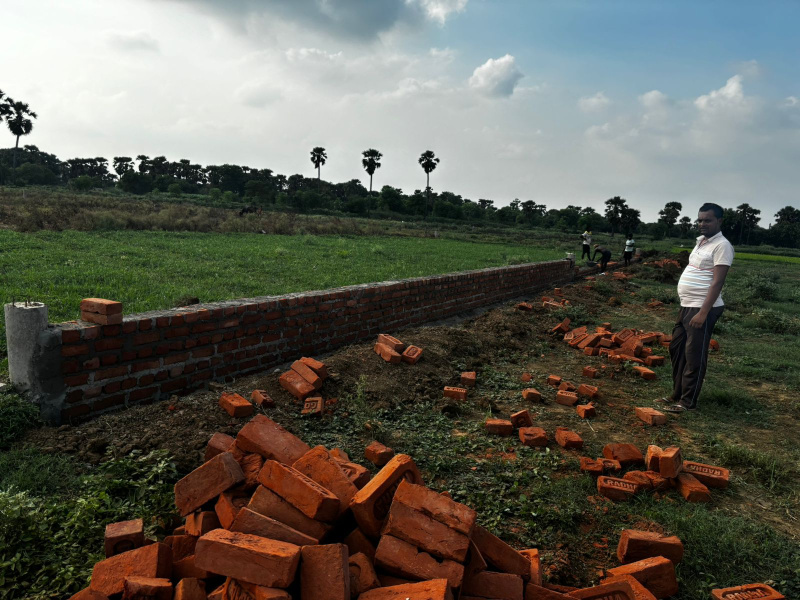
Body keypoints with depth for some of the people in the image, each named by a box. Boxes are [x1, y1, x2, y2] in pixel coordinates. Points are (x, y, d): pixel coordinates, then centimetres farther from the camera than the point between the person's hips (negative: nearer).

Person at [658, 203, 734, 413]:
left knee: (694, 356, -2)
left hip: (702, 309, -10)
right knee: (676, 349, 15)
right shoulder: (701, 241, 15)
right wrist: (688, 306, 20)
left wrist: (703, 312, -24)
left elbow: (717, 282, -20)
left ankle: (688, 401, 8)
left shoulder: (721, 246, -14)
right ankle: (677, 394, 26)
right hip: (687, 306, 10)